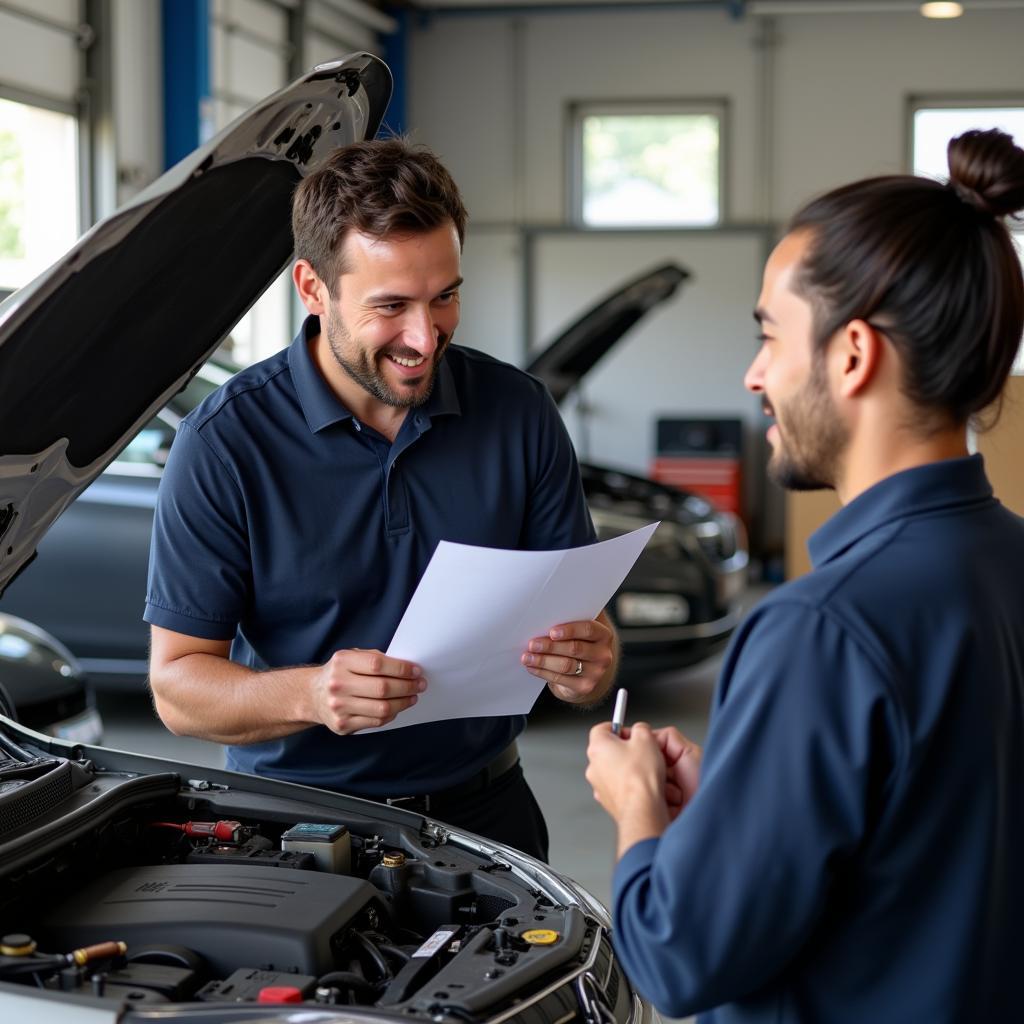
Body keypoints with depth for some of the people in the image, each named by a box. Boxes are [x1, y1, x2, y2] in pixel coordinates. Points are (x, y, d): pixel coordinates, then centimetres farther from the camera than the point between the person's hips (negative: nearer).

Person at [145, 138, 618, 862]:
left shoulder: (521, 414, 1)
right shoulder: (224, 443, -8)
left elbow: (582, 617, 6)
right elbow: (177, 680, -6)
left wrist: (589, 665, -18)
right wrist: (309, 694, -26)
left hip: (484, 810, 2)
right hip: (295, 823, -2)